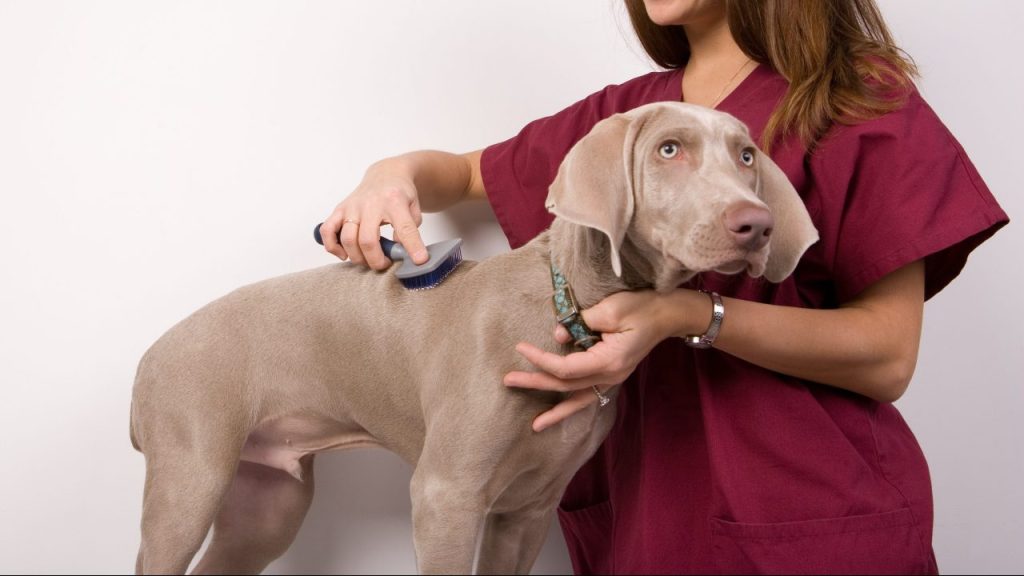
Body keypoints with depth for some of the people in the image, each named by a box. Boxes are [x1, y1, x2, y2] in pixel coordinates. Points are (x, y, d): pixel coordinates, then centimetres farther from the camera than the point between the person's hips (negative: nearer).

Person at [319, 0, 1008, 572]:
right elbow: (465, 172, 21)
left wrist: (691, 316, -25)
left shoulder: (862, 97, -5)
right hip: (635, 505, 5)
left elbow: (888, 356, -11)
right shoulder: (627, 112, 9)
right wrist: (397, 175, -4)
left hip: (812, 520, -4)